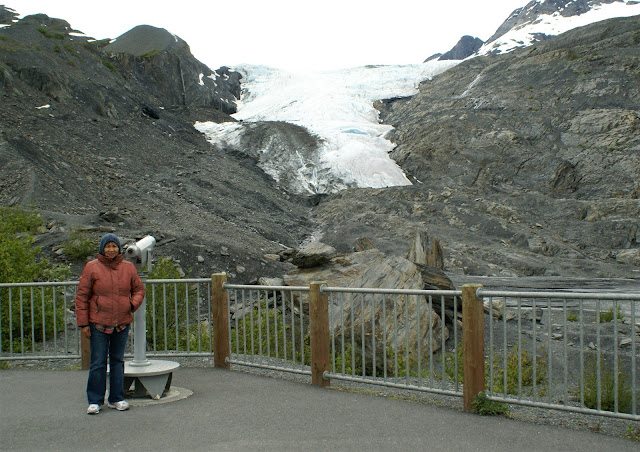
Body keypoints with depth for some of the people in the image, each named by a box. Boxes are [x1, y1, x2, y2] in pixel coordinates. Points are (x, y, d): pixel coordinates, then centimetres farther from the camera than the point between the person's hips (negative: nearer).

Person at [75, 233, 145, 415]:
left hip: (122, 324, 3)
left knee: (118, 361, 12)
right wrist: (83, 323, -6)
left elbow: (139, 289, 15)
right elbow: (82, 296, -2)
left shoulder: (128, 268, 5)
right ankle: (95, 401, 10)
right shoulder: (92, 268, -3)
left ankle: (116, 399, 21)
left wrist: (133, 304, -6)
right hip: (99, 324, -3)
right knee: (98, 363, -1)